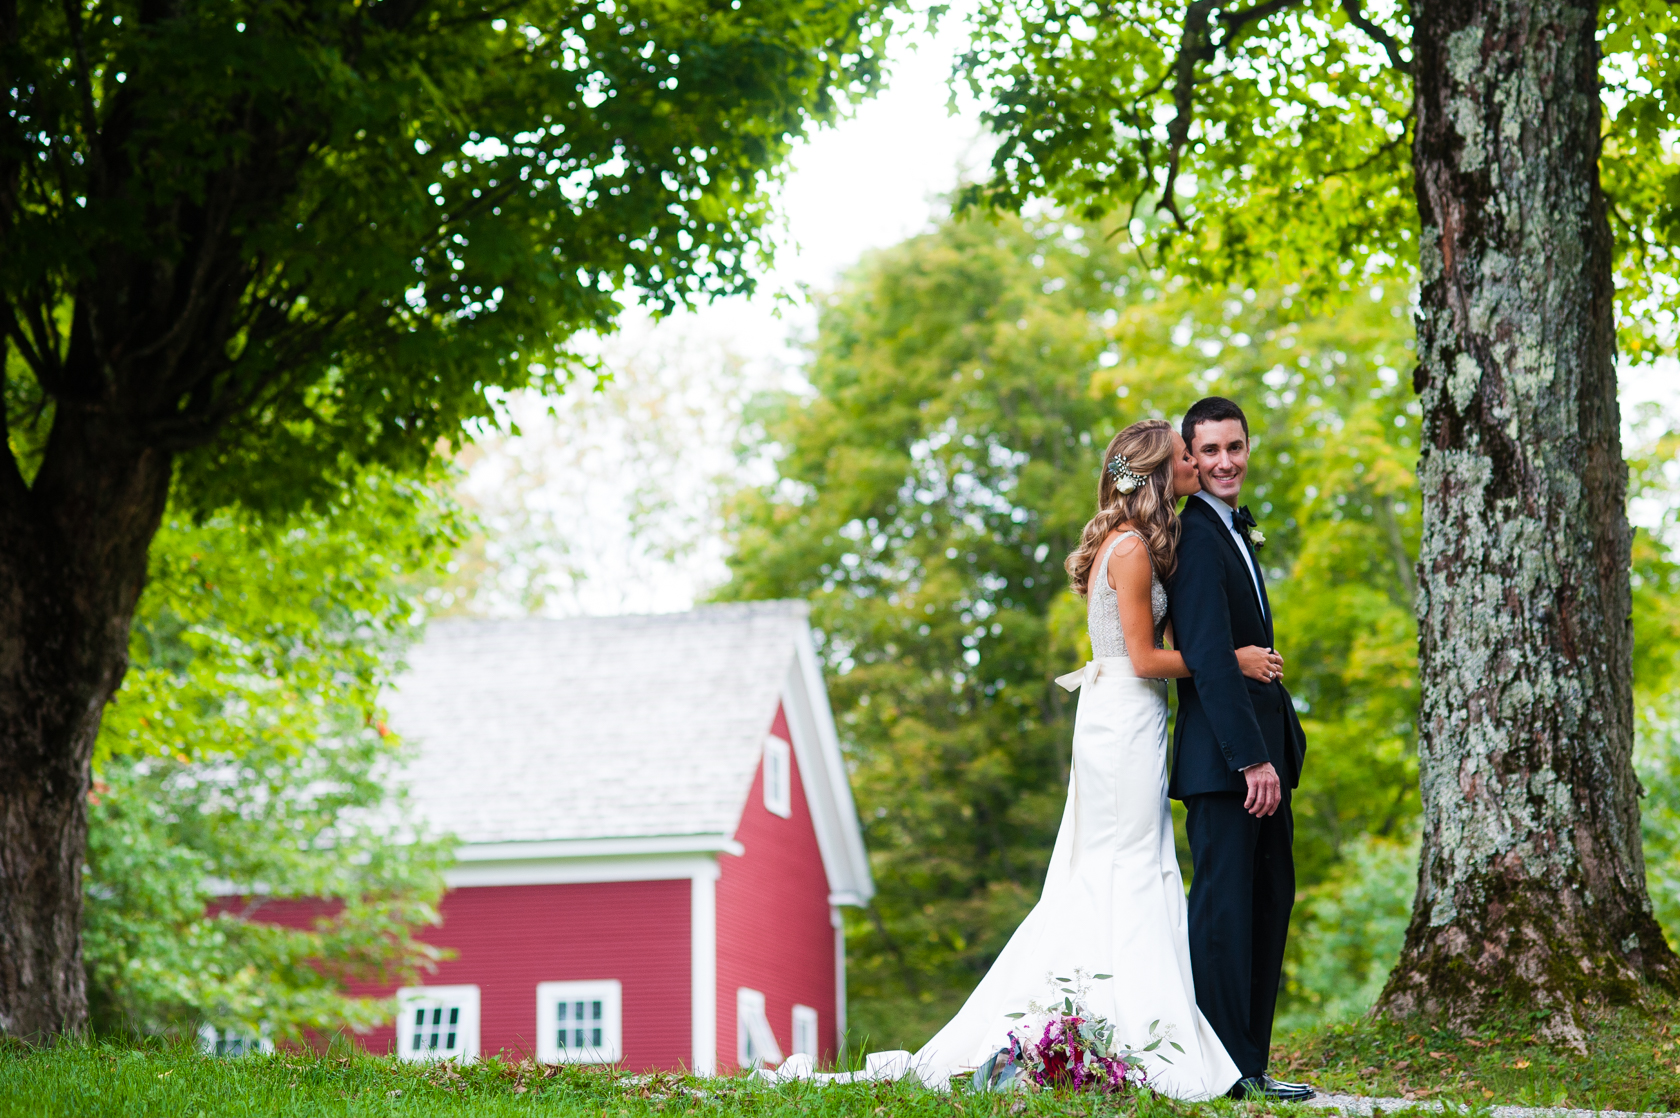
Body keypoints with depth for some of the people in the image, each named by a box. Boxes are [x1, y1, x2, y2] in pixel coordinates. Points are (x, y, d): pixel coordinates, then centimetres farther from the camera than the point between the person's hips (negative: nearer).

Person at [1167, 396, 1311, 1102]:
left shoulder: (1236, 532, 20)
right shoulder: (1196, 535, -12)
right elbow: (1210, 656, -19)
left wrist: (1280, 743, 12)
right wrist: (1251, 757, -22)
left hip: (1261, 748, 10)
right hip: (1222, 753, -10)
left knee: (1269, 903, 10)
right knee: (1225, 905, -6)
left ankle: (1249, 1064, 15)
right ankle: (1230, 1069, -3)